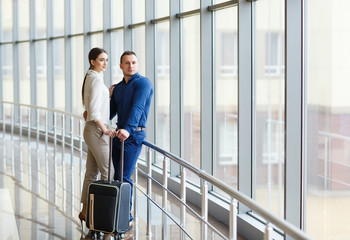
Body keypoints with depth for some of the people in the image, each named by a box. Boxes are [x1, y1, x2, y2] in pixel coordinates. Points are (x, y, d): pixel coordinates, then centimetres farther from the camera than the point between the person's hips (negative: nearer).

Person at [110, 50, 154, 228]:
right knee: (118, 176, 8)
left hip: (133, 136, -8)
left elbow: (138, 108, -24)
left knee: (124, 177, -11)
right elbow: (110, 113, 22)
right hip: (118, 134, 8)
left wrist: (128, 129, -36)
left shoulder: (143, 83, -9)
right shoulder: (118, 88, 15)